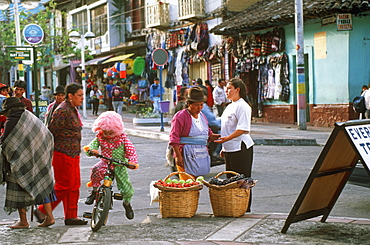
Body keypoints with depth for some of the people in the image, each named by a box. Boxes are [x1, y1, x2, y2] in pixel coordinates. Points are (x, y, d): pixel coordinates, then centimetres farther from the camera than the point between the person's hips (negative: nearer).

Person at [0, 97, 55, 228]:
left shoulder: (11, 122, -11)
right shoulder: (31, 117, 9)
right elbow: (48, 136, 11)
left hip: (21, 161, -6)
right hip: (38, 158, 7)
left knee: (19, 189, 3)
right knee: (42, 185, 12)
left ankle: (23, 221, 6)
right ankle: (49, 216, 9)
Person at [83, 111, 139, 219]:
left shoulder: (122, 137, -9)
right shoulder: (100, 137, -3)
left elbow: (130, 149, -13)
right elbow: (93, 145, -8)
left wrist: (132, 161, -30)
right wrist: (91, 150, -34)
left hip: (120, 165, 0)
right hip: (105, 163, 1)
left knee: (127, 188, -5)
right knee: (96, 170, -35)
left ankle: (127, 203, 30)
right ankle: (94, 191, -10)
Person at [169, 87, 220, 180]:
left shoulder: (202, 116, 16)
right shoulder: (180, 116, -8)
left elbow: (208, 134, 25)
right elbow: (174, 138, -11)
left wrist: (219, 136, 5)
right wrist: (178, 156, -17)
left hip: (202, 154, 8)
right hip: (187, 155, -7)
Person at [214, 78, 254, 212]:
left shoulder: (243, 106, -12)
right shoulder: (230, 106, 17)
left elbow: (242, 129, -19)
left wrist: (227, 138, -26)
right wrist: (224, 148, 21)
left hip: (240, 148, -9)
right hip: (229, 149, 9)